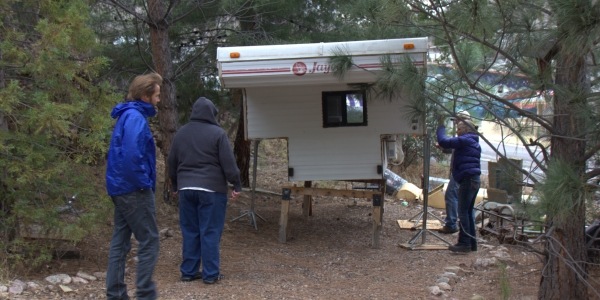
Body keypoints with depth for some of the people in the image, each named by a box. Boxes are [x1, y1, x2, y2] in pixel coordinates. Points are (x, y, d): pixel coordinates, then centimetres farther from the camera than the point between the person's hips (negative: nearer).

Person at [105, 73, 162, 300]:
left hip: (120, 188, 10)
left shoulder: (127, 115, 16)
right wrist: (144, 182, -17)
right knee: (149, 241, -3)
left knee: (120, 242, 11)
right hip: (134, 190, -10)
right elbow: (133, 154, -27)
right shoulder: (135, 117, -16)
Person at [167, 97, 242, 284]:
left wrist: (176, 185, 27)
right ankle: (210, 274, 2)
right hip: (211, 189, -5)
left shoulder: (181, 133, 11)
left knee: (190, 232, 11)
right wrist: (237, 185, -2)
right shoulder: (217, 133, -5)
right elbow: (228, 163, -8)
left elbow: (172, 162, 17)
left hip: (186, 189, 5)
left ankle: (188, 272, 14)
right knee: (210, 232, -1)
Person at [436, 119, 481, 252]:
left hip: (468, 179, -10)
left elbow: (443, 142, -13)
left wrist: (441, 127, 1)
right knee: (468, 211, 13)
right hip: (474, 180, 10)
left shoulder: (464, 140, -8)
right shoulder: (473, 142, 22)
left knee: (463, 212, -8)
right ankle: (472, 243, 15)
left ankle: (464, 243, -10)